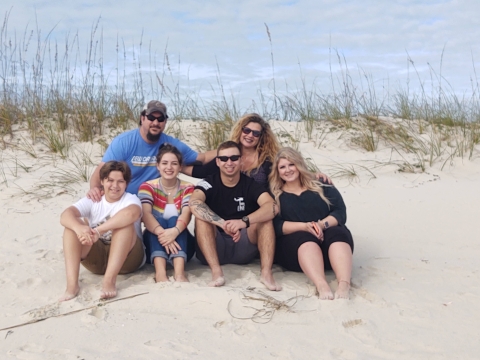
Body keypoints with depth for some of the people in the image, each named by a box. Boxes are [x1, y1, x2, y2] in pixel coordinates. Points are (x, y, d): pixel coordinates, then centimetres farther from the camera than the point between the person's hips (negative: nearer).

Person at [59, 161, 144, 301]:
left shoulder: (131, 199, -6)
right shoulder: (92, 201, 4)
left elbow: (130, 213, -33)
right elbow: (65, 216, -15)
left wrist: (98, 231, -43)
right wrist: (79, 228, -39)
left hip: (127, 258, -3)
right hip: (97, 258, 3)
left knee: (124, 221, -28)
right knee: (73, 222, -17)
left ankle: (109, 280, -37)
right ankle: (72, 284, -30)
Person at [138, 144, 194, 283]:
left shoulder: (187, 188, 3)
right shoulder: (147, 187, 0)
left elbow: (186, 214, -17)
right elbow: (146, 214, -19)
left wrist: (175, 231, -40)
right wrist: (162, 233, -39)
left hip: (179, 243, 0)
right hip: (154, 245, 0)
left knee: (174, 219, -25)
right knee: (158, 219, -26)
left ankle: (179, 272, -47)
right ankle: (160, 271, -49)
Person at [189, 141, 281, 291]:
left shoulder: (251, 184, -4)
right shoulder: (209, 183, -7)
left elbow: (272, 207, -23)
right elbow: (194, 203, -29)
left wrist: (244, 221, -41)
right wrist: (223, 224, -42)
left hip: (243, 247, 1)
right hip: (214, 248, -1)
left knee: (265, 217, -20)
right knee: (201, 217, -25)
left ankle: (266, 272, -30)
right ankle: (216, 271, -34)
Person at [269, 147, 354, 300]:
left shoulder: (321, 186, 13)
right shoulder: (274, 195, 11)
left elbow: (340, 213, 2)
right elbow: (276, 226, -3)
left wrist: (322, 224, -18)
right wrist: (304, 226, -19)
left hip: (329, 237, 2)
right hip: (293, 245, -1)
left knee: (338, 233, -31)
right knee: (305, 239, -34)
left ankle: (344, 285, -51)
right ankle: (321, 286, -57)